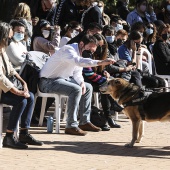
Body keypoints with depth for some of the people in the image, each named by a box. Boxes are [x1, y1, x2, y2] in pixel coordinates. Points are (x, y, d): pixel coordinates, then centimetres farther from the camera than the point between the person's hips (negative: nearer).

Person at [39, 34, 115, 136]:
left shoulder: (80, 53, 8)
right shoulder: (68, 50, -22)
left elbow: (77, 73, 13)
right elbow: (79, 61, -43)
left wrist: (81, 82, -9)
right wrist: (100, 62, -50)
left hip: (63, 79, 10)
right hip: (48, 81, -10)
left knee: (88, 87, 12)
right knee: (76, 89, -30)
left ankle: (84, 122, 13)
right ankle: (71, 126, -26)